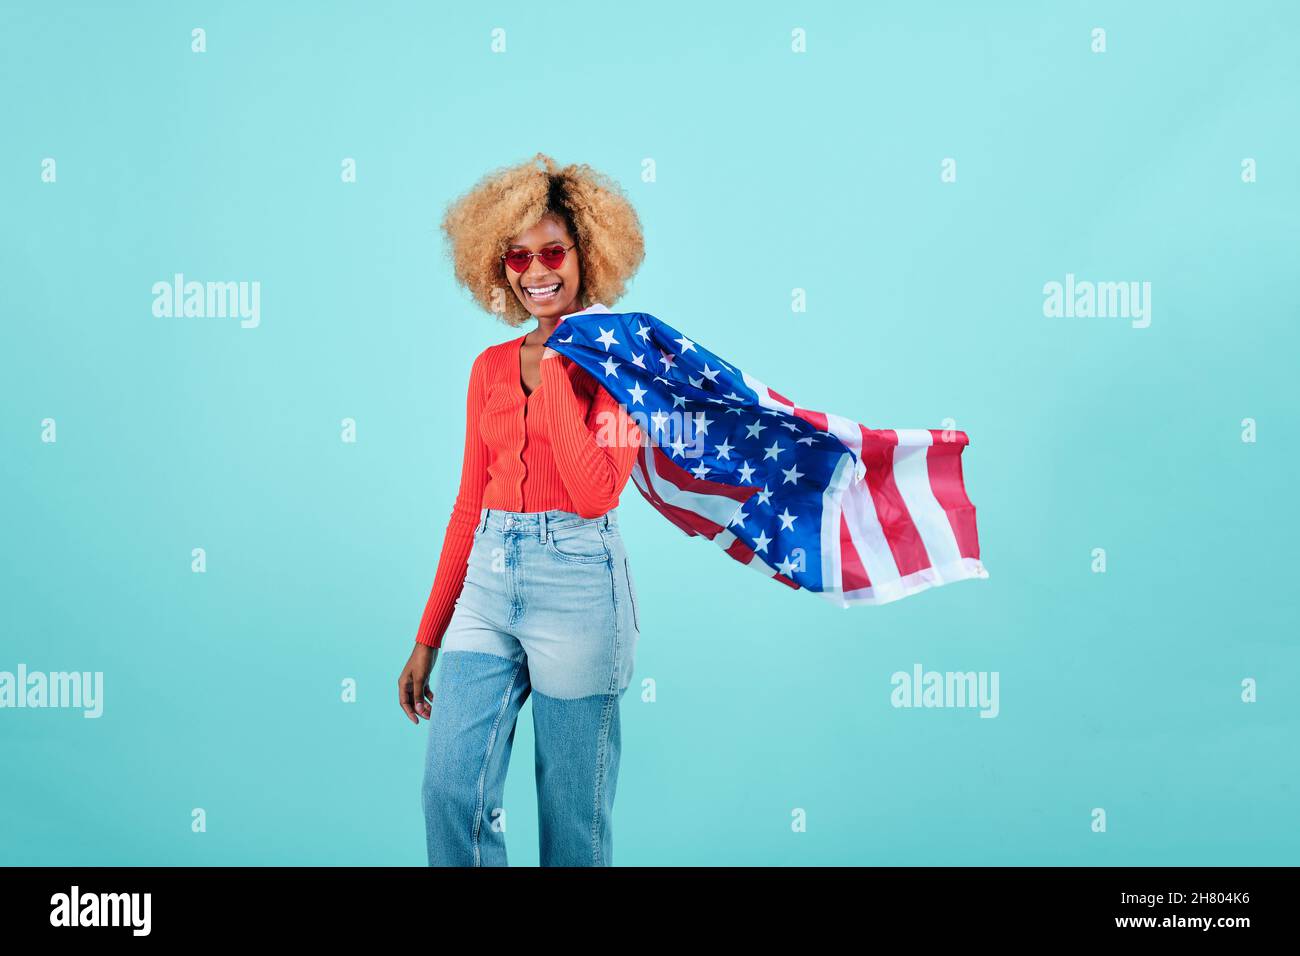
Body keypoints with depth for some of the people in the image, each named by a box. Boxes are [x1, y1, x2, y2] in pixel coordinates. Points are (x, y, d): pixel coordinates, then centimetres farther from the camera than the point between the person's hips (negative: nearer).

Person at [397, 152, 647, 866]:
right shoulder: (491, 368, 12)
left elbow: (594, 494, -17)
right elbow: (469, 504, 16)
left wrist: (555, 367, -12)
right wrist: (427, 639, 15)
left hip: (577, 579, -4)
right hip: (487, 577, 5)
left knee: (572, 814, 4)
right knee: (450, 790, -5)